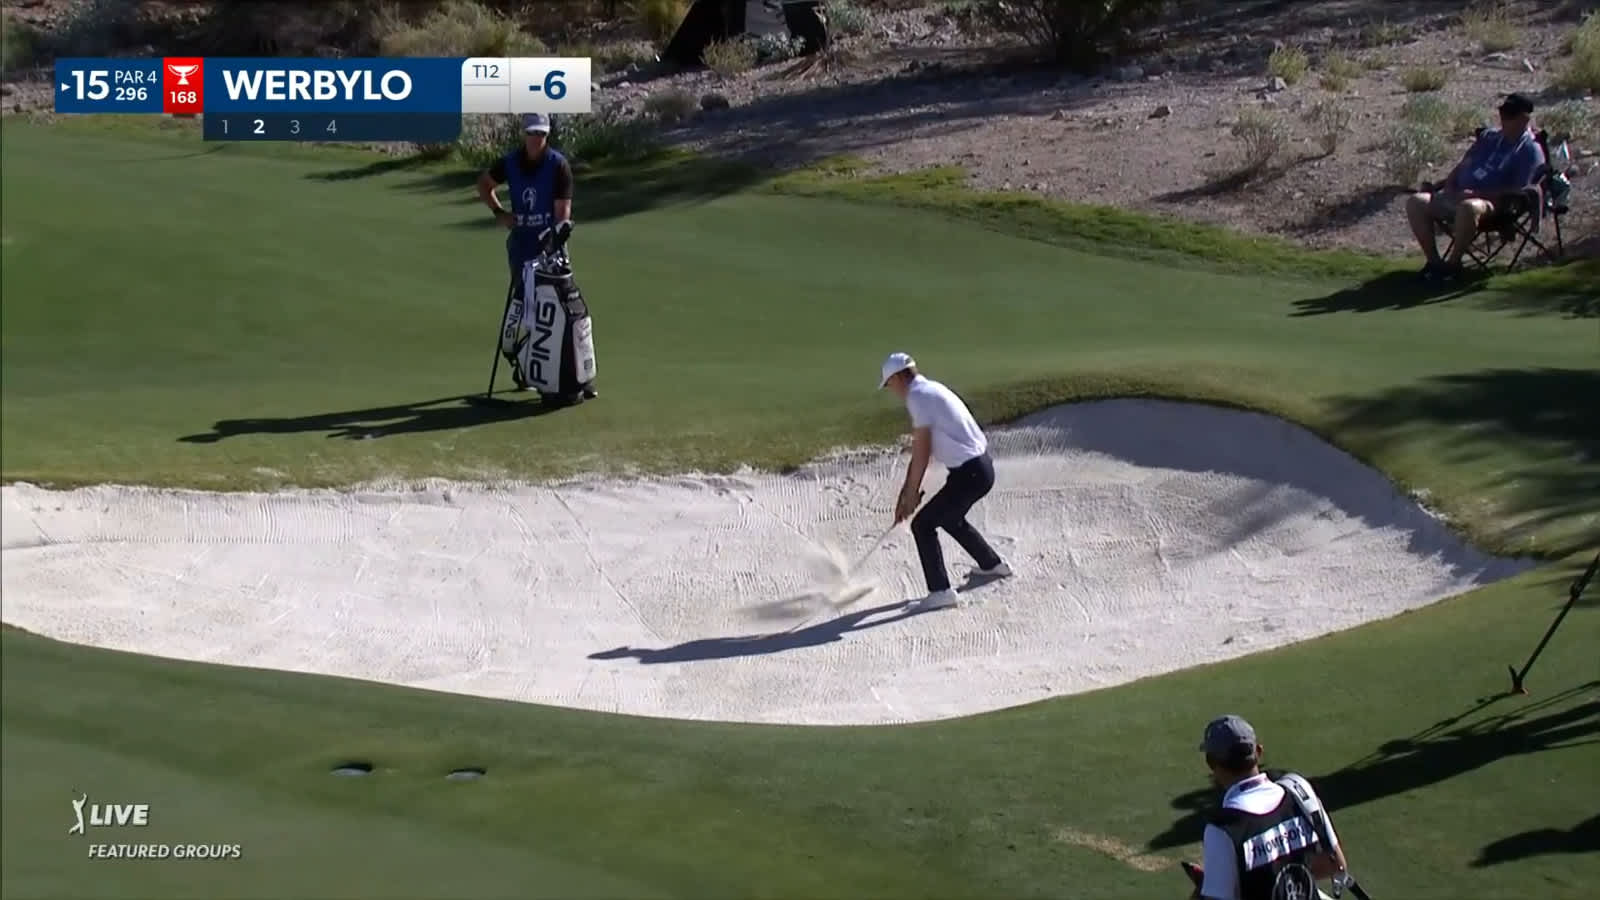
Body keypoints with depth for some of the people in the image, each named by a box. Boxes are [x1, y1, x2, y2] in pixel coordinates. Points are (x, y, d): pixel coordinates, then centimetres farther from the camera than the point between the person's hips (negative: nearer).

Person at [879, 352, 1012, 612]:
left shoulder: (918, 396, -14)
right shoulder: (930, 390, 16)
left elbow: (921, 451, -15)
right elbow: (919, 448, 17)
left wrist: (911, 493, -6)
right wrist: (907, 492, 17)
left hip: (969, 473, -10)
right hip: (981, 466, 10)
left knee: (923, 525, -4)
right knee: (949, 517, 30)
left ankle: (940, 591, -6)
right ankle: (992, 564, 46)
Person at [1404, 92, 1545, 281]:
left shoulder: (1530, 150, -2)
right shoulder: (1489, 136, 21)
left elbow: (1517, 190, -11)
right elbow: (1463, 164, 24)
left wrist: (1477, 193, -18)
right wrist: (1448, 185, 2)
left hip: (1492, 203, -8)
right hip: (1458, 195, 8)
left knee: (1469, 207, -42)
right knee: (1415, 202, -12)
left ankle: (1453, 263, -26)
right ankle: (1433, 260, -12)